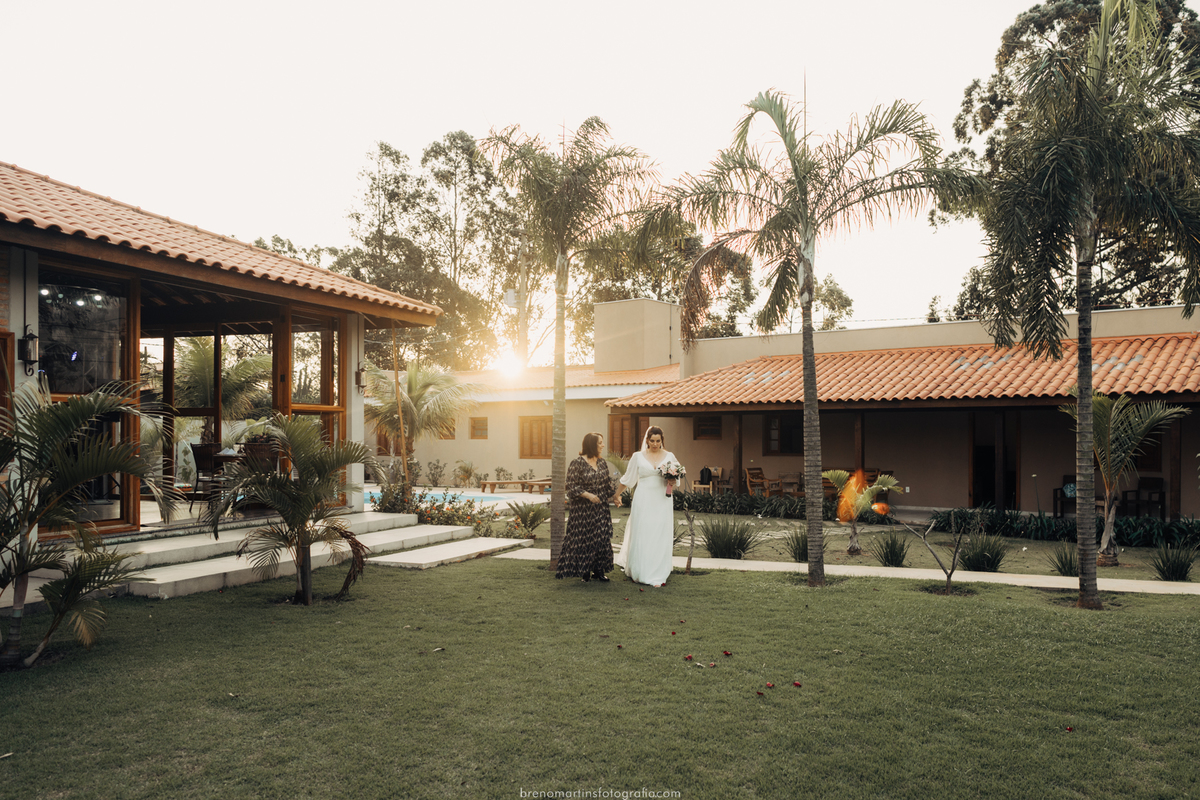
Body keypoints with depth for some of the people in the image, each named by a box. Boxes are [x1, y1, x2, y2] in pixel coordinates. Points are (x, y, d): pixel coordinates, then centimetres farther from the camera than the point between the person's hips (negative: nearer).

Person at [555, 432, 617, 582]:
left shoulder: (602, 463, 7)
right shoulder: (577, 464, -12)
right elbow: (571, 486, -14)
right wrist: (588, 495, -22)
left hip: (601, 508, 6)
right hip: (583, 509, -5)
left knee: (601, 538, 3)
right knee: (583, 538, 0)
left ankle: (598, 570, 12)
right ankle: (584, 571, 13)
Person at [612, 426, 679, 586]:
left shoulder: (669, 456, 6)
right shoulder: (638, 456, 3)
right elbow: (628, 478, 13)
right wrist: (617, 494, 20)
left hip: (662, 502, 1)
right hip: (643, 501, -1)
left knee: (661, 538, 0)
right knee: (641, 536, 1)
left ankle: (659, 575, 6)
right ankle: (638, 572, 14)